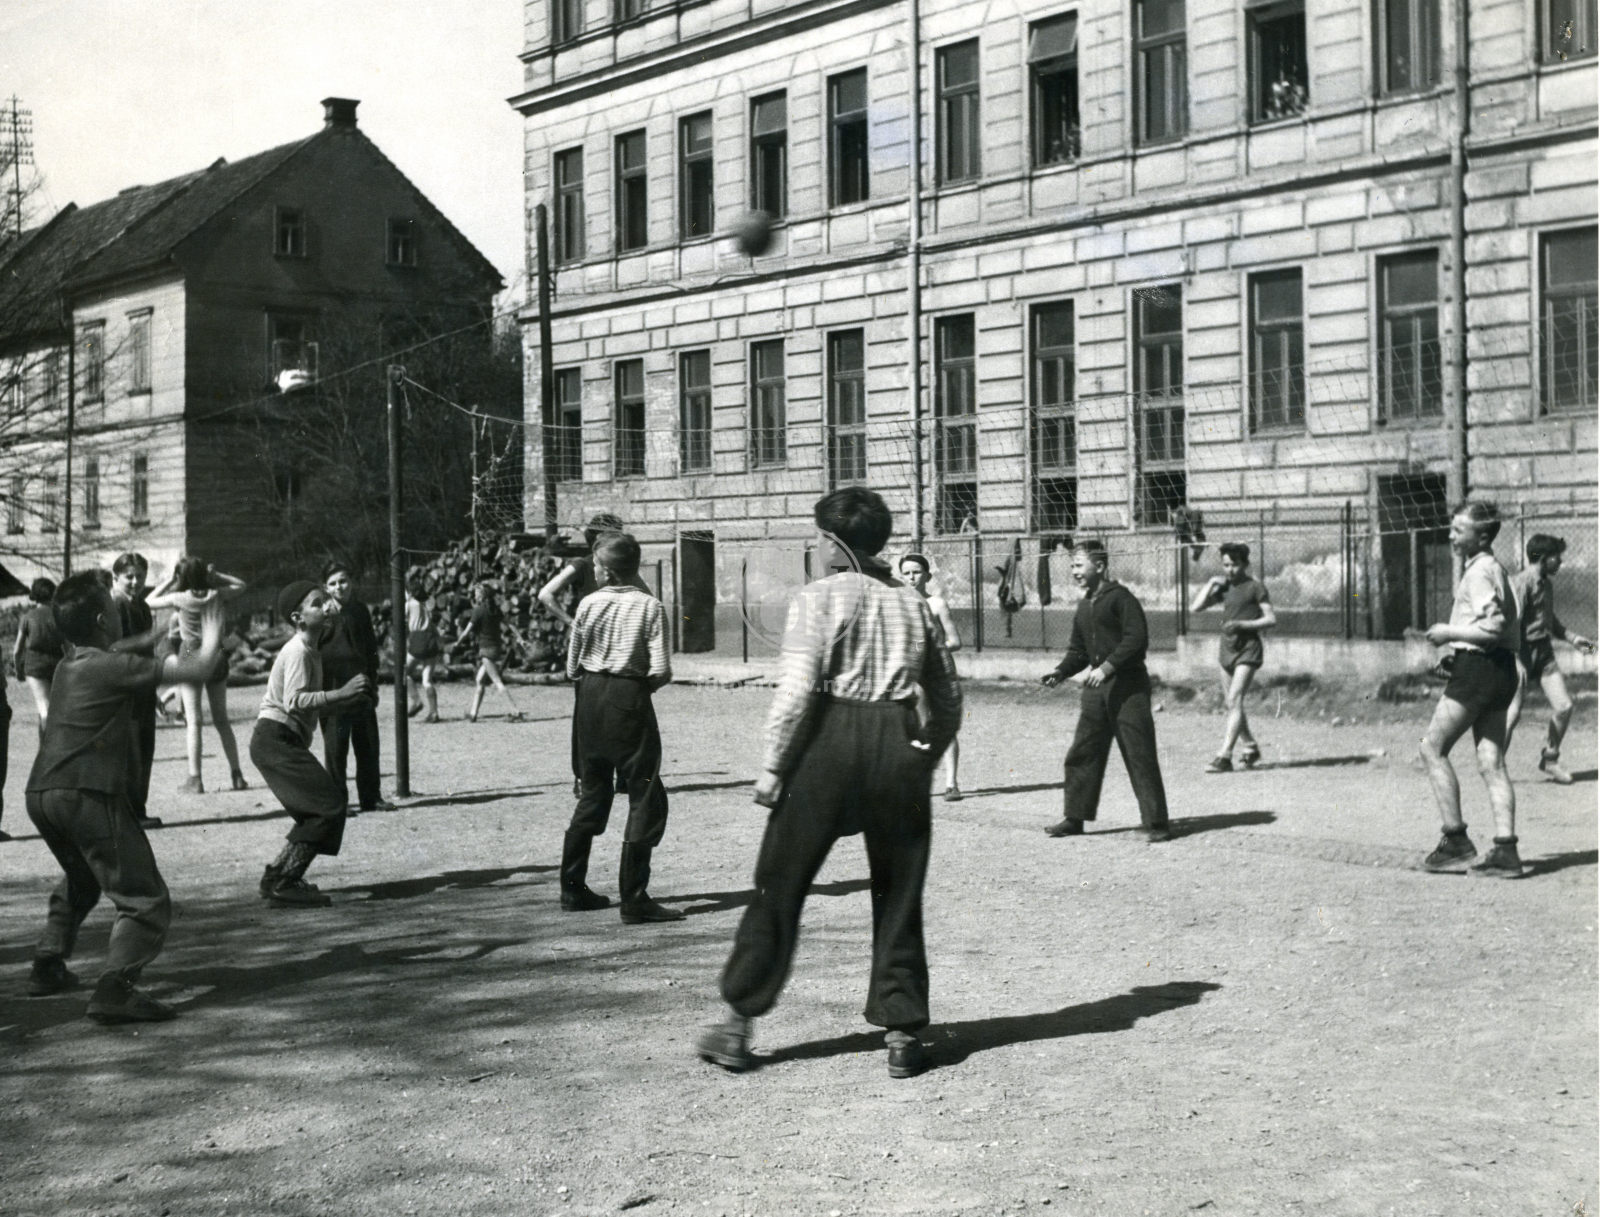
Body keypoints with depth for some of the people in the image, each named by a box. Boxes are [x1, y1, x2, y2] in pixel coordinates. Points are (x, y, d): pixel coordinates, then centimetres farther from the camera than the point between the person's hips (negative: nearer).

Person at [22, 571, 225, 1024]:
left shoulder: (68, 664, 16)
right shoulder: (114, 666, -8)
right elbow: (197, 669, -7)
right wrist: (212, 638, 11)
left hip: (41, 794, 9)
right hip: (89, 795, -9)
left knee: (79, 880, 36)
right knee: (146, 901, -7)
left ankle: (47, 966, 36)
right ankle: (114, 990, -24)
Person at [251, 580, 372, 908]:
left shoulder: (311, 652, 18)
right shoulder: (298, 651, -13)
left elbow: (313, 705, 22)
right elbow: (294, 702, -26)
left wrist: (352, 698, 10)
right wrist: (341, 693, -30)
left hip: (287, 743, 10)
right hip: (275, 740, -10)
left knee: (333, 799, 9)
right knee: (329, 804, -14)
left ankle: (278, 876, 11)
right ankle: (282, 883, -12)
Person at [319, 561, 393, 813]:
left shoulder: (361, 611, 9)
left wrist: (372, 686, 13)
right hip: (332, 688, -5)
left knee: (368, 745, 7)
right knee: (335, 748, 0)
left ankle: (371, 797, 16)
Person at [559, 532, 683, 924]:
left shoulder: (589, 604, -1)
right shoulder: (649, 606, -8)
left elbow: (572, 668, 3)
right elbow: (660, 670, -13)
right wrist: (649, 682, 7)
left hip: (591, 698, 4)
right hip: (630, 701, -4)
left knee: (594, 793, 18)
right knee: (646, 798, 2)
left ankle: (573, 888, 23)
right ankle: (634, 899, -2)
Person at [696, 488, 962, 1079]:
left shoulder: (821, 597, -2)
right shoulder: (914, 603, 13)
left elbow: (797, 689, -12)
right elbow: (948, 699, 14)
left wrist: (772, 765, -7)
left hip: (830, 741, -3)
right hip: (899, 745, 4)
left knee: (780, 886, 6)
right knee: (898, 897, 12)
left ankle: (739, 1026, 12)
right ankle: (902, 1034, 13)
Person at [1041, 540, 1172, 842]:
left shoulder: (1120, 597, -9)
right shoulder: (1084, 606, 16)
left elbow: (1137, 638, -18)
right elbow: (1078, 650, 23)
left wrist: (1106, 667, -24)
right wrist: (1061, 672, 6)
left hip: (1128, 685, -8)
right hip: (1097, 688, 8)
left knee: (1140, 755, -6)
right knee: (1081, 754, 8)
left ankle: (1156, 824, 0)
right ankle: (1074, 818, 17)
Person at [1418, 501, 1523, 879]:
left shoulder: (1480, 572, -13)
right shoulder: (1494, 569, 19)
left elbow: (1492, 628, -22)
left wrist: (1449, 632, -10)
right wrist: (1453, 635, 15)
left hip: (1479, 667, -10)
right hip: (1502, 669, 10)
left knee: (1433, 747, -1)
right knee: (1491, 762, 6)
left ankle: (1456, 841, -1)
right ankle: (1505, 852, 1)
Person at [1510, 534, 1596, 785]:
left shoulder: (1546, 585, 16)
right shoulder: (1521, 582, -12)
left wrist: (1572, 638, 20)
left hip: (1544, 652, 8)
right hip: (1522, 651, -8)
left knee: (1564, 705, -2)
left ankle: (1549, 760, 14)